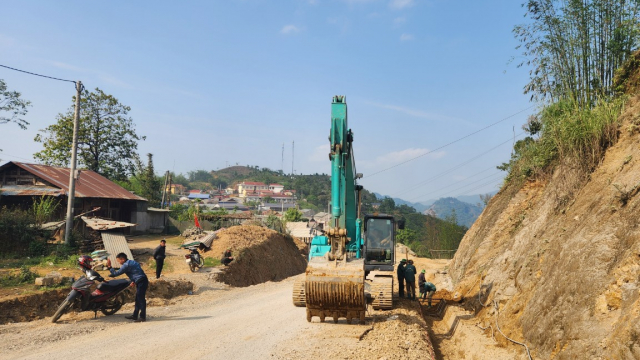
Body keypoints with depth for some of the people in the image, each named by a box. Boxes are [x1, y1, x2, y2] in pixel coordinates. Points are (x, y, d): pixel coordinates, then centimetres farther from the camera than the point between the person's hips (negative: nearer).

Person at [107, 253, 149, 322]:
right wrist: (134, 281, 24)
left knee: (141, 299, -5)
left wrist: (109, 267, -3)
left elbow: (116, 273, -10)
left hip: (141, 282, -10)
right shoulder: (131, 262, 19)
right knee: (138, 299, 15)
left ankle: (143, 317, -1)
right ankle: (135, 316, 23)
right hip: (142, 281, 10)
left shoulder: (126, 265, -11)